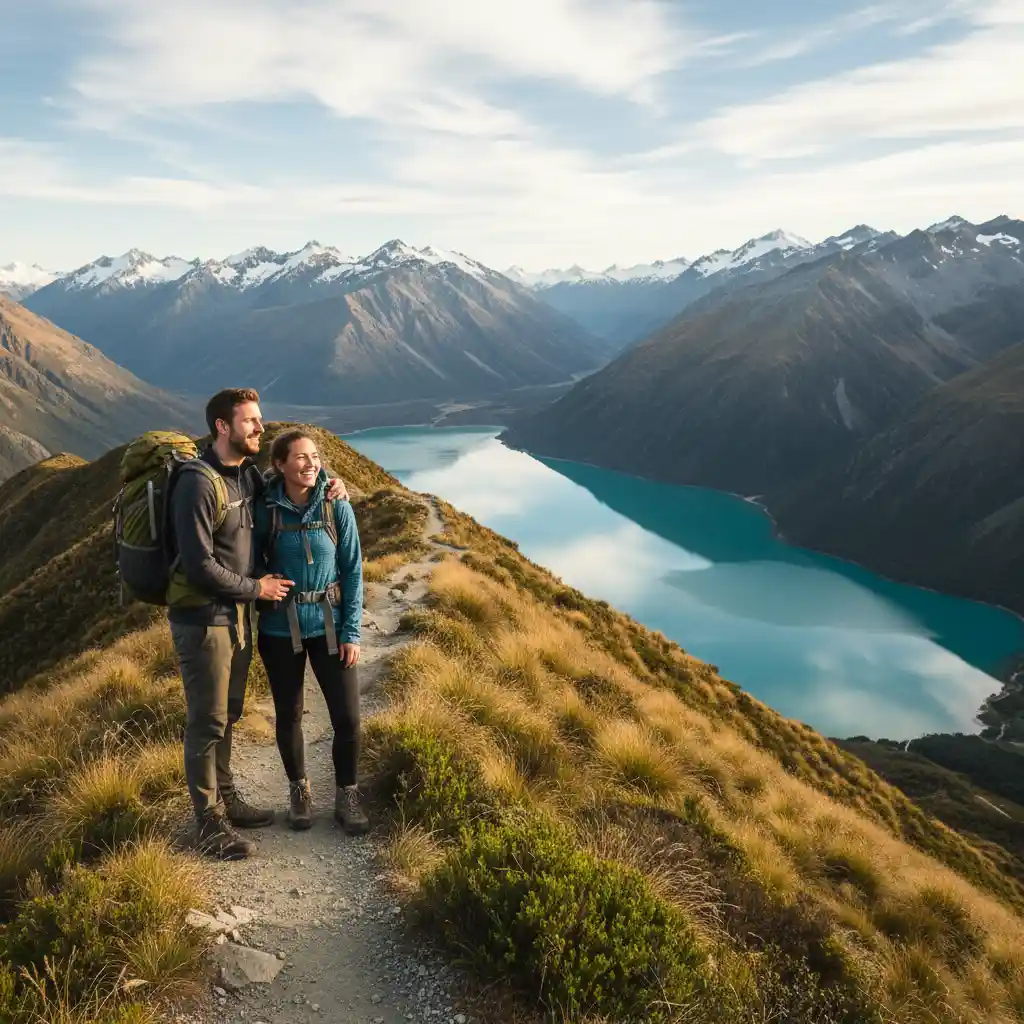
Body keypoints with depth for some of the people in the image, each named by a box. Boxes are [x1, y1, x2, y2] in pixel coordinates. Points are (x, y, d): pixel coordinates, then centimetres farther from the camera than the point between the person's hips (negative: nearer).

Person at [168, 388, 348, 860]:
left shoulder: (248, 475, 6)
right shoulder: (198, 484, -20)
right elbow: (198, 564, -24)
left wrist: (327, 485, 6)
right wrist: (256, 588, -13)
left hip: (237, 615, 8)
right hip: (202, 620, -8)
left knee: (228, 715, 20)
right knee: (207, 723, 2)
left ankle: (226, 799, 35)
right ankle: (210, 826, 14)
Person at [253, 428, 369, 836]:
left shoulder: (337, 508, -5)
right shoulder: (265, 510, -7)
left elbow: (352, 571, -2)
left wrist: (352, 632, -5)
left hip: (329, 625, 0)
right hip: (280, 629, 0)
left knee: (347, 716, -1)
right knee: (289, 714, 11)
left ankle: (346, 797, 20)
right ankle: (299, 790, 33)